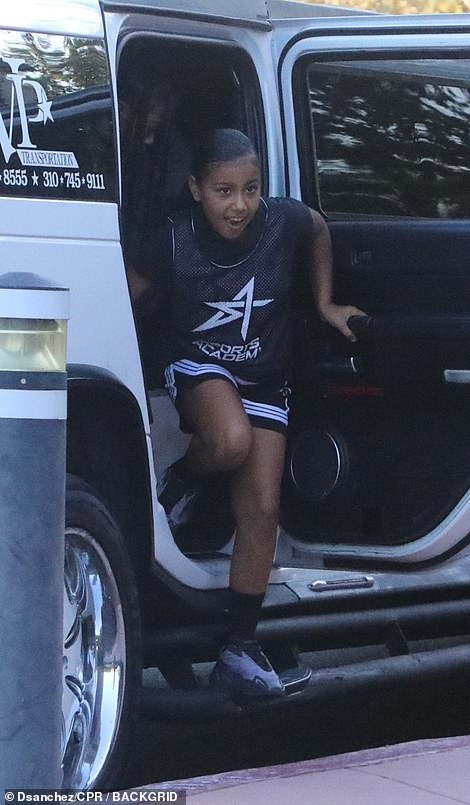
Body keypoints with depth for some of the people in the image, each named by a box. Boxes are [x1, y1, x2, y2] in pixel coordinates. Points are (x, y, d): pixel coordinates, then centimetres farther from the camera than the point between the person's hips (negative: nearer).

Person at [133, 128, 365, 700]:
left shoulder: (284, 222, -18)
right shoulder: (173, 242, -22)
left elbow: (320, 231, 5)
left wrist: (325, 304, 9)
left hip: (265, 382, 3)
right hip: (197, 369, -3)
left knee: (262, 509, -5)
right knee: (231, 440, -37)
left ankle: (239, 647, 3)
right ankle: (181, 480, -1)